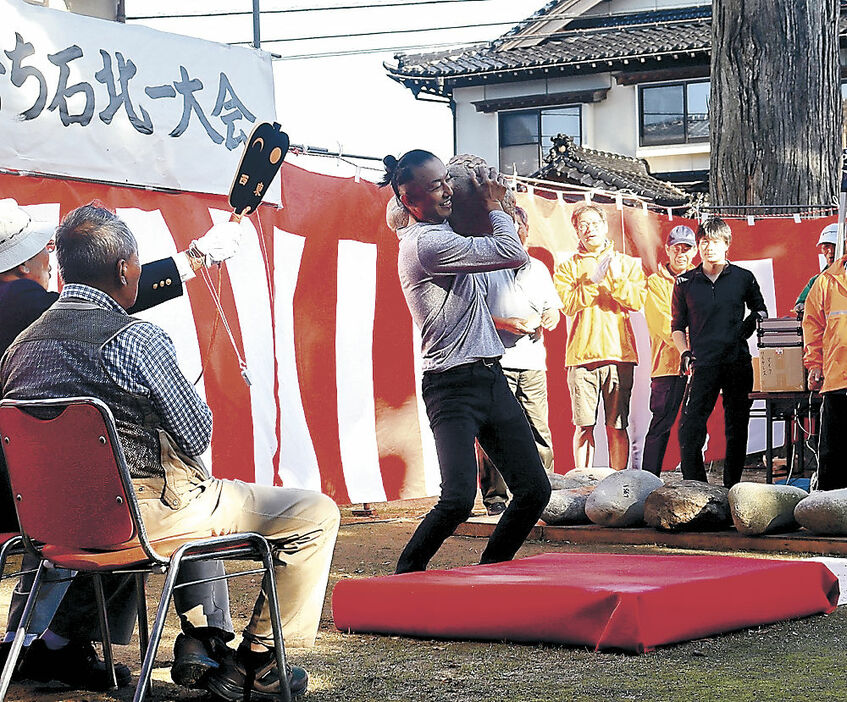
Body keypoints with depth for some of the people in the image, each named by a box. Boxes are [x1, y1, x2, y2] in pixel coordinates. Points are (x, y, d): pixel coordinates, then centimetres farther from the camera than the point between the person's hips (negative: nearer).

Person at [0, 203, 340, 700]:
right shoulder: (138, 339, -17)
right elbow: (197, 436, -10)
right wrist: (202, 409, 13)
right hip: (141, 517, -8)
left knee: (197, 491, 39)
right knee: (316, 513, 2)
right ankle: (255, 660, 8)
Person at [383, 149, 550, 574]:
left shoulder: (442, 233, 17)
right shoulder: (425, 243, -14)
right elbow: (512, 254, -14)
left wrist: (491, 207, 20)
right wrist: (493, 206, 2)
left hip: (491, 379, 9)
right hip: (453, 386, -9)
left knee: (535, 490, 5)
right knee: (458, 499, -22)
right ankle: (404, 580, -2)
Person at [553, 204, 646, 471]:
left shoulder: (627, 264, 15)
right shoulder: (568, 267, 13)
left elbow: (638, 301, 0)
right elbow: (568, 304, -4)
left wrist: (616, 279, -13)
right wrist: (594, 281, -13)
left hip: (618, 352, 0)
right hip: (582, 354, 0)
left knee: (617, 426, -1)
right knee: (583, 425, -4)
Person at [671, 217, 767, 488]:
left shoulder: (744, 278, 8)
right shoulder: (685, 282, 8)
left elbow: (761, 311, 20)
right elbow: (677, 325, 14)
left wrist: (753, 321, -2)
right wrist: (684, 352, -2)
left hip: (739, 362, 1)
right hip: (703, 363, -1)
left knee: (737, 427, 5)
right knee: (689, 429, -11)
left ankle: (732, 486, 14)